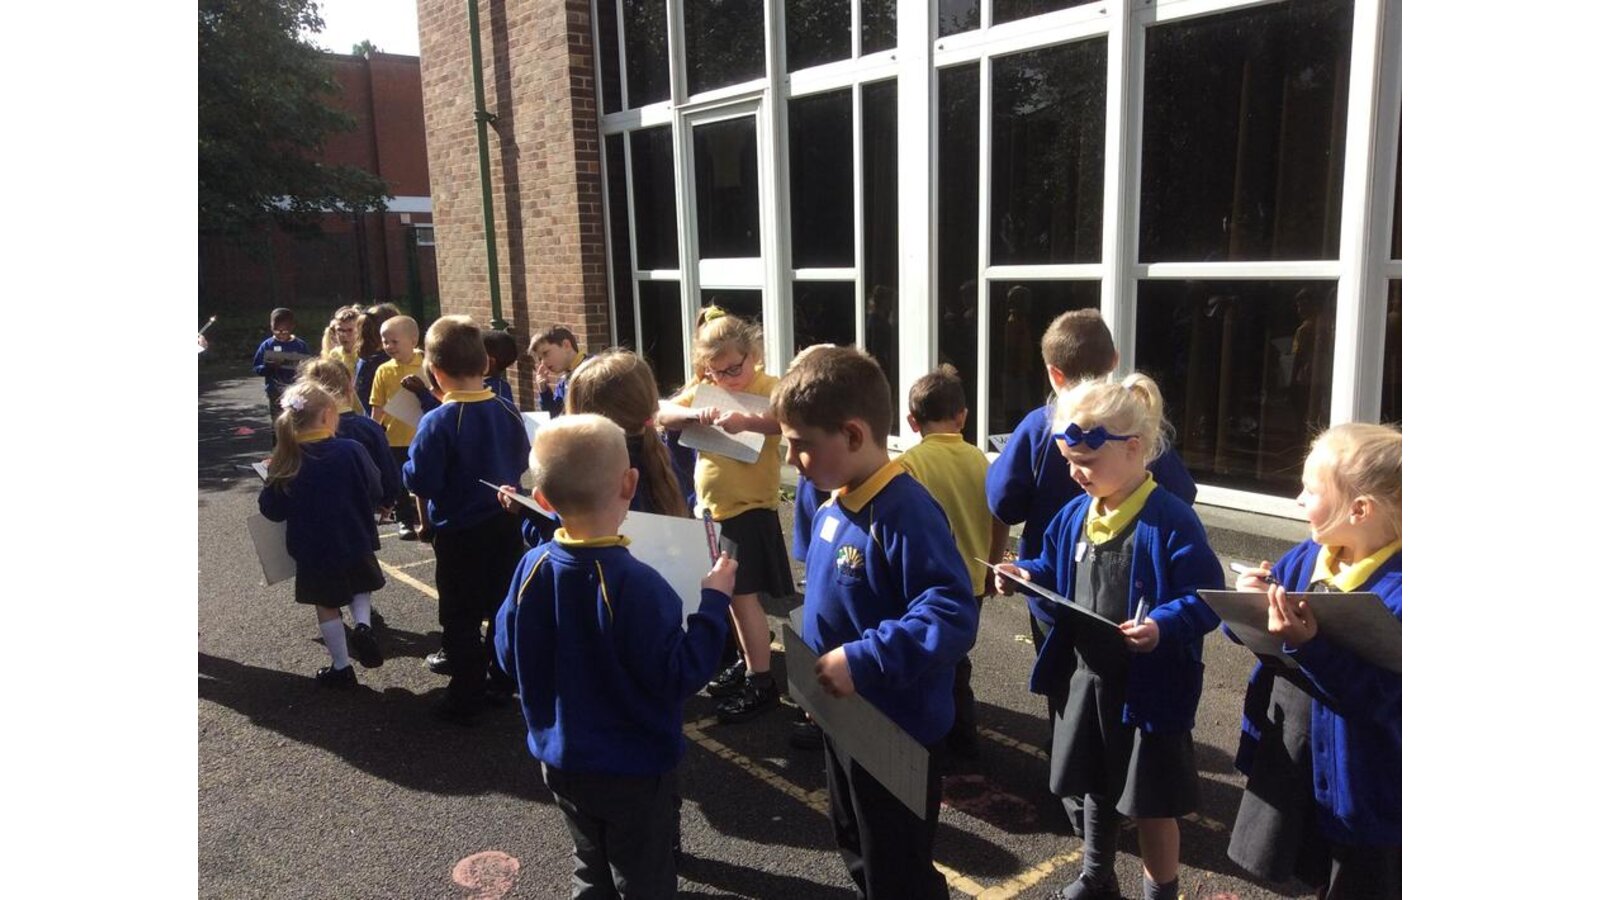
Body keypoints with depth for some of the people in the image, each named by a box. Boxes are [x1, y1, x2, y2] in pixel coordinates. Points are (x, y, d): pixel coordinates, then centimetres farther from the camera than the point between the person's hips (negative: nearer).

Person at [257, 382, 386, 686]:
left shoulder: (284, 460, -11)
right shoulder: (350, 451, -16)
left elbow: (272, 510, -4)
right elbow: (374, 492, -8)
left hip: (311, 550, 1)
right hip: (355, 543, -1)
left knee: (327, 606, 16)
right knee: (360, 588, 25)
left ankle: (341, 667, 24)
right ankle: (363, 625, -3)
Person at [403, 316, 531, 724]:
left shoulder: (437, 422, -20)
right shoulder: (508, 411, -5)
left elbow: (422, 482, -19)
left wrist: (408, 467, 0)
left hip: (460, 533, -5)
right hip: (506, 525, 5)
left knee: (461, 618, 7)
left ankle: (465, 699, 14)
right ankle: (502, 683, 29)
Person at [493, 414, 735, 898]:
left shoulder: (533, 567, -12)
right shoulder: (634, 583, -30)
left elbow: (508, 654, 2)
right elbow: (678, 676, -25)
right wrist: (713, 601, -18)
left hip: (559, 760, 6)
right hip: (634, 768, -5)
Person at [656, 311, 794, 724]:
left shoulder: (768, 389, -13)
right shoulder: (702, 389, 5)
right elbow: (661, 413, -5)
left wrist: (746, 421, -47)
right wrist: (694, 413, -25)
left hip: (750, 510, -7)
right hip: (712, 509, 7)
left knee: (743, 594, -4)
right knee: (728, 591, 17)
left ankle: (761, 682, 8)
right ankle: (748, 661, 34)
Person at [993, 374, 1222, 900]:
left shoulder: (1170, 520, -18)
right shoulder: (1073, 517, 3)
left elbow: (1206, 598, -19)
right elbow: (1055, 582, 13)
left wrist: (1165, 626, -34)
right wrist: (1028, 578, -6)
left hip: (1148, 686, -7)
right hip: (1081, 678, 7)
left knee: (1151, 802, 10)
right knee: (1092, 788, 24)